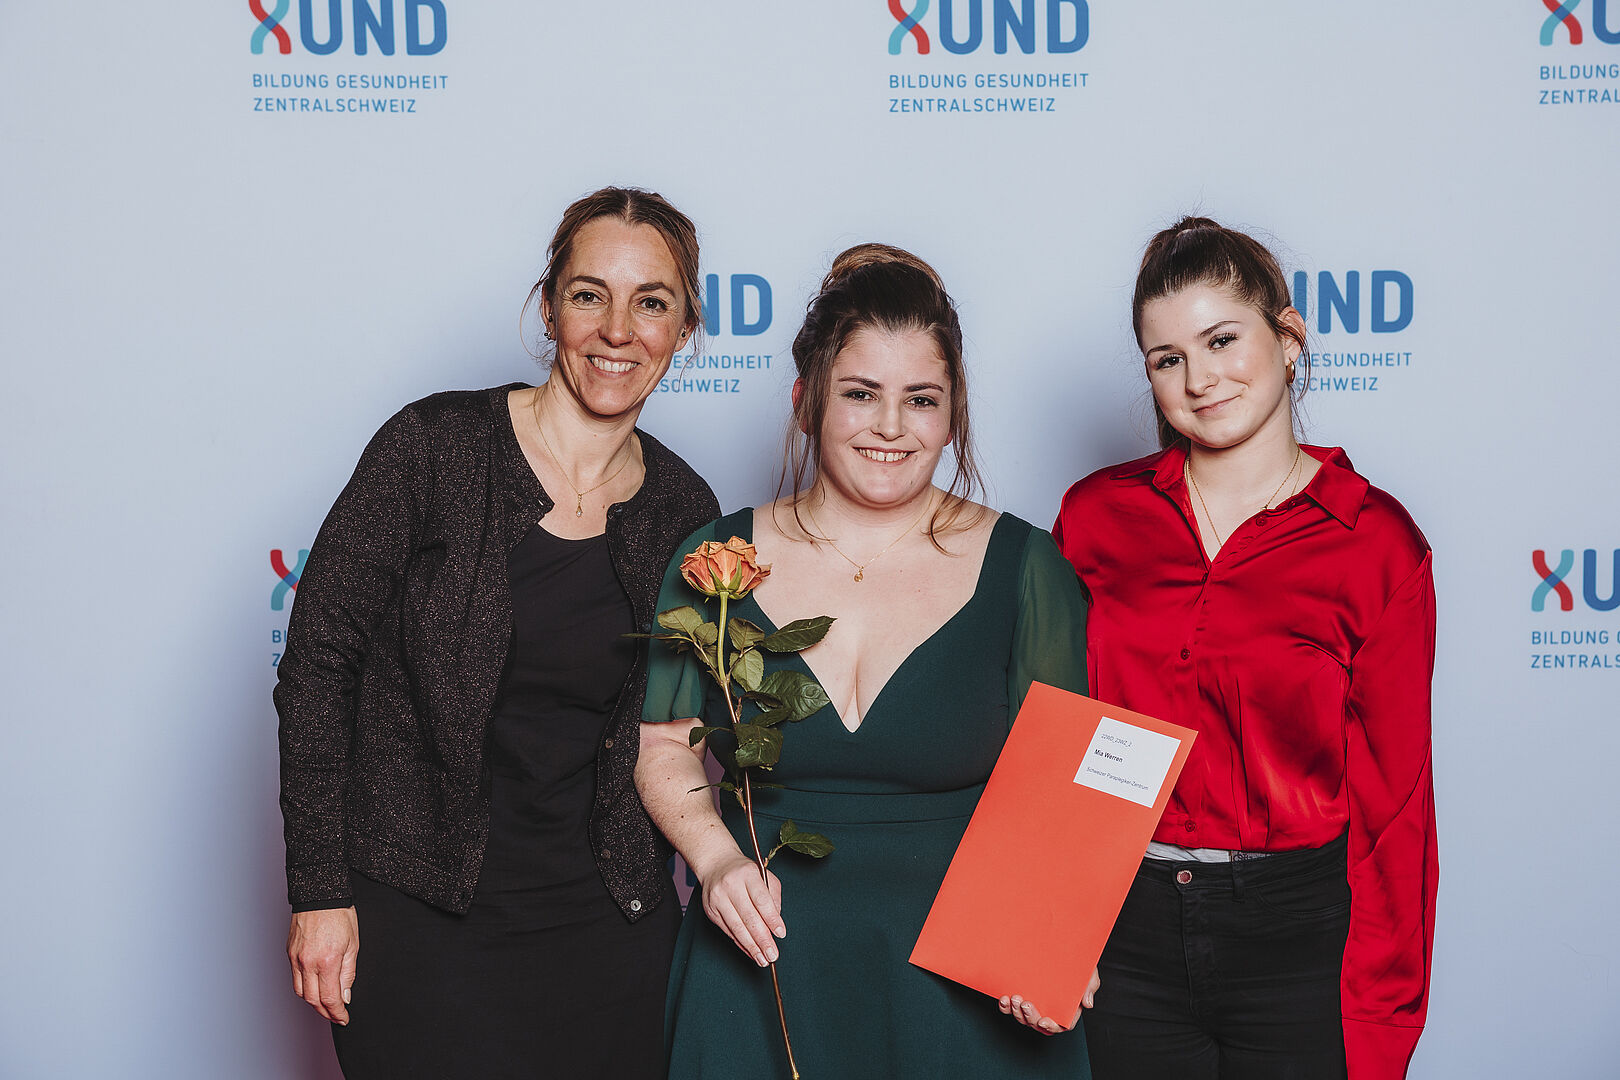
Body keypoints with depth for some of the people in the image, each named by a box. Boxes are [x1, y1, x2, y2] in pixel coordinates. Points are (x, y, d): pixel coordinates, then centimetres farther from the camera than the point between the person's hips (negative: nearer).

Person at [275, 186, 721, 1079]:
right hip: (418, 919, -3)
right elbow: (318, 662, -8)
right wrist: (320, 890, -9)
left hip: (606, 929, 4)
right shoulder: (435, 446, -10)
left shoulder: (685, 510, 2)